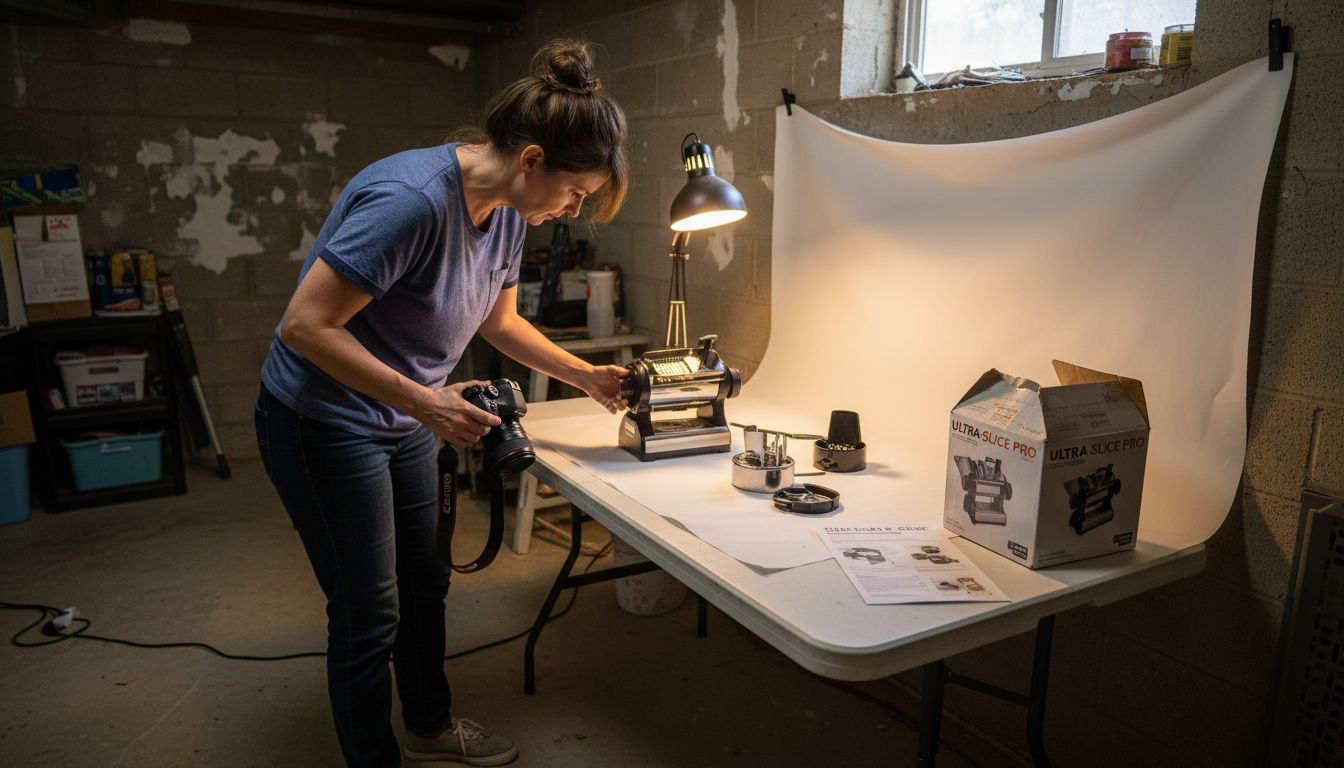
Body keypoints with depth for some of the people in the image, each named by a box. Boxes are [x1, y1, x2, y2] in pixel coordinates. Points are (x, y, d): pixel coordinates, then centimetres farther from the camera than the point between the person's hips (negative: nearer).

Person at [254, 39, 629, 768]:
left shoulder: (507, 213, -4)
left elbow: (501, 321, 12)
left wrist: (585, 376, 5)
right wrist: (424, 400, -31)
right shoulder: (411, 199, -31)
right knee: (369, 616, 4)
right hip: (326, 425, -8)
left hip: (404, 425, 8)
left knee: (424, 584, 20)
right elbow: (304, 326, -29)